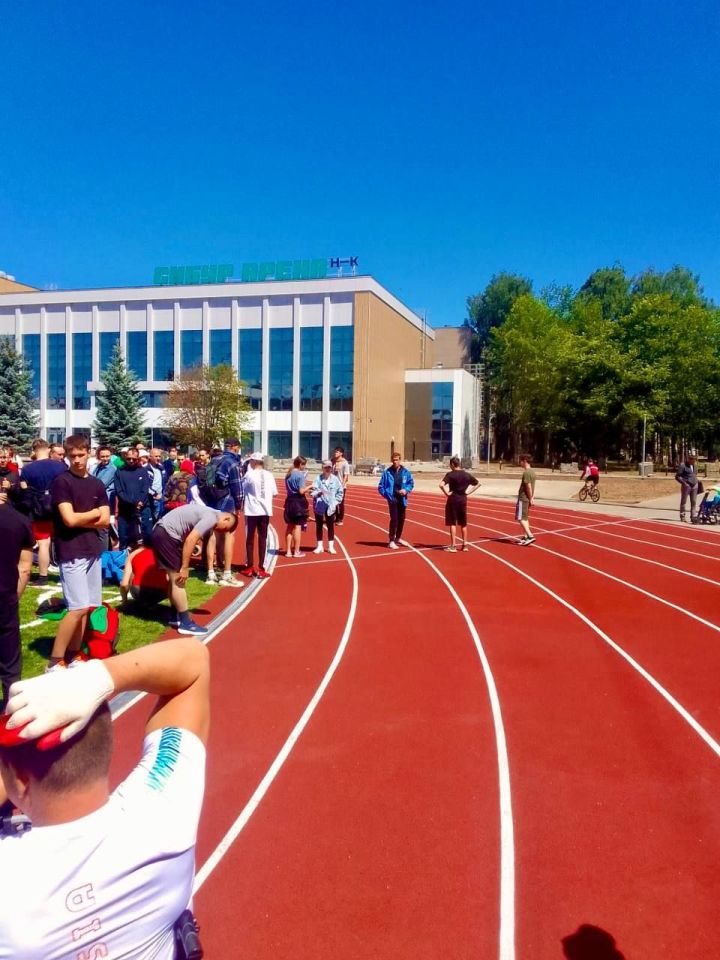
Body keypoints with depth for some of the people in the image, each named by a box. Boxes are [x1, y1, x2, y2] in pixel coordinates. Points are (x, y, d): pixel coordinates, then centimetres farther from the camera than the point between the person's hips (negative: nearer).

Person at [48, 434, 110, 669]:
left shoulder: (97, 484, 11)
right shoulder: (61, 482, -7)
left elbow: (105, 521, 5)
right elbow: (70, 519, -16)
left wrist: (81, 520, -8)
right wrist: (93, 513, -1)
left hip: (93, 551, 7)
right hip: (71, 553, -6)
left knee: (87, 607, 8)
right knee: (78, 607, -11)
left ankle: (73, 655, 18)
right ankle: (54, 661, 0)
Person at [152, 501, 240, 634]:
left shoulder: (208, 514, 18)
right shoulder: (211, 518, -14)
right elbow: (190, 540, -22)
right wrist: (184, 568, -16)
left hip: (162, 532, 11)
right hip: (166, 534, -11)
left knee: (175, 578, 19)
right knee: (178, 580, -5)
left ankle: (175, 617, 29)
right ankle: (185, 623, 0)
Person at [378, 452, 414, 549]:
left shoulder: (405, 471, -2)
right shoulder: (387, 472, -7)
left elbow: (411, 483, 9)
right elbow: (381, 486, -2)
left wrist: (406, 490, -9)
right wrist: (387, 495, -10)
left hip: (402, 499, 4)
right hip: (392, 499, -4)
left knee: (401, 519, 13)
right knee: (394, 519, -12)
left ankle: (397, 539, 30)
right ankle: (391, 541, -3)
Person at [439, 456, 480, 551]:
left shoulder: (450, 474, -10)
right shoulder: (466, 474, 5)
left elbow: (441, 485, -25)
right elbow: (478, 483, 14)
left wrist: (447, 493, -12)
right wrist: (468, 492, 9)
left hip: (453, 500, -4)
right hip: (463, 500, 4)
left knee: (452, 523, 1)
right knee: (463, 524, 13)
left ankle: (453, 546, 1)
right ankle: (465, 545, 18)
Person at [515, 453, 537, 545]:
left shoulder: (526, 472, -18)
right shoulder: (532, 471, 13)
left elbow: (528, 487, -21)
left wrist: (530, 499, -17)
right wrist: (532, 497, 14)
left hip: (523, 498, -10)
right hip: (527, 498, 10)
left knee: (520, 518, -8)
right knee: (525, 518, 16)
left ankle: (530, 536, -14)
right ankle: (526, 537, 19)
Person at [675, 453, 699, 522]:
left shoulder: (693, 466, 15)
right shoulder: (683, 466, -7)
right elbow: (677, 476, -8)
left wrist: (696, 481, 12)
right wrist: (684, 482, -17)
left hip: (694, 486, 7)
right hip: (686, 486, -7)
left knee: (694, 502, 5)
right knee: (683, 501, 2)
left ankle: (693, 517, 9)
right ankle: (682, 516, 9)